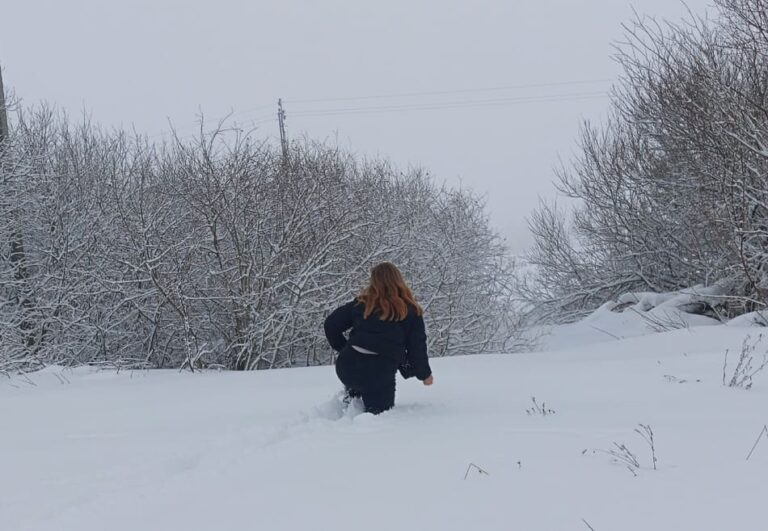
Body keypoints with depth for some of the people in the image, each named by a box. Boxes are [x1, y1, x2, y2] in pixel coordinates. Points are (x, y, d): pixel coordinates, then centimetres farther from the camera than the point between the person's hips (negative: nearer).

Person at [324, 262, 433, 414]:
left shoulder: (361, 304, 7)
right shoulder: (411, 312, 1)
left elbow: (331, 324, 9)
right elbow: (417, 347, 4)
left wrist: (342, 348, 25)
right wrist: (425, 374, 21)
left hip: (346, 369, 4)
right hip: (379, 377, -4)